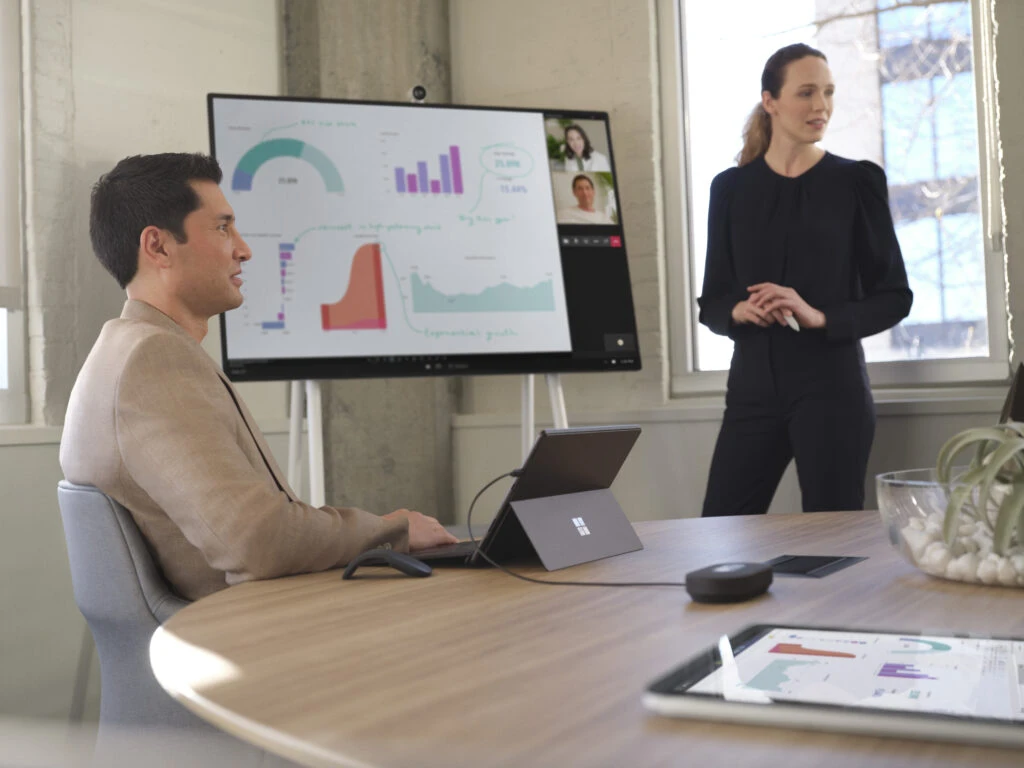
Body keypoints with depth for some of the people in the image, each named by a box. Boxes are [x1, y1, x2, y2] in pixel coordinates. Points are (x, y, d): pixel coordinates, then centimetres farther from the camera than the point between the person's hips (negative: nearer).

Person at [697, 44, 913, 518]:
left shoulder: (856, 182, 1)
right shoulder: (731, 188, 7)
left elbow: (894, 297, 1)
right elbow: (711, 301, 11)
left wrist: (820, 316, -14)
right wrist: (739, 311, -11)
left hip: (832, 387, -2)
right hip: (753, 388, 2)